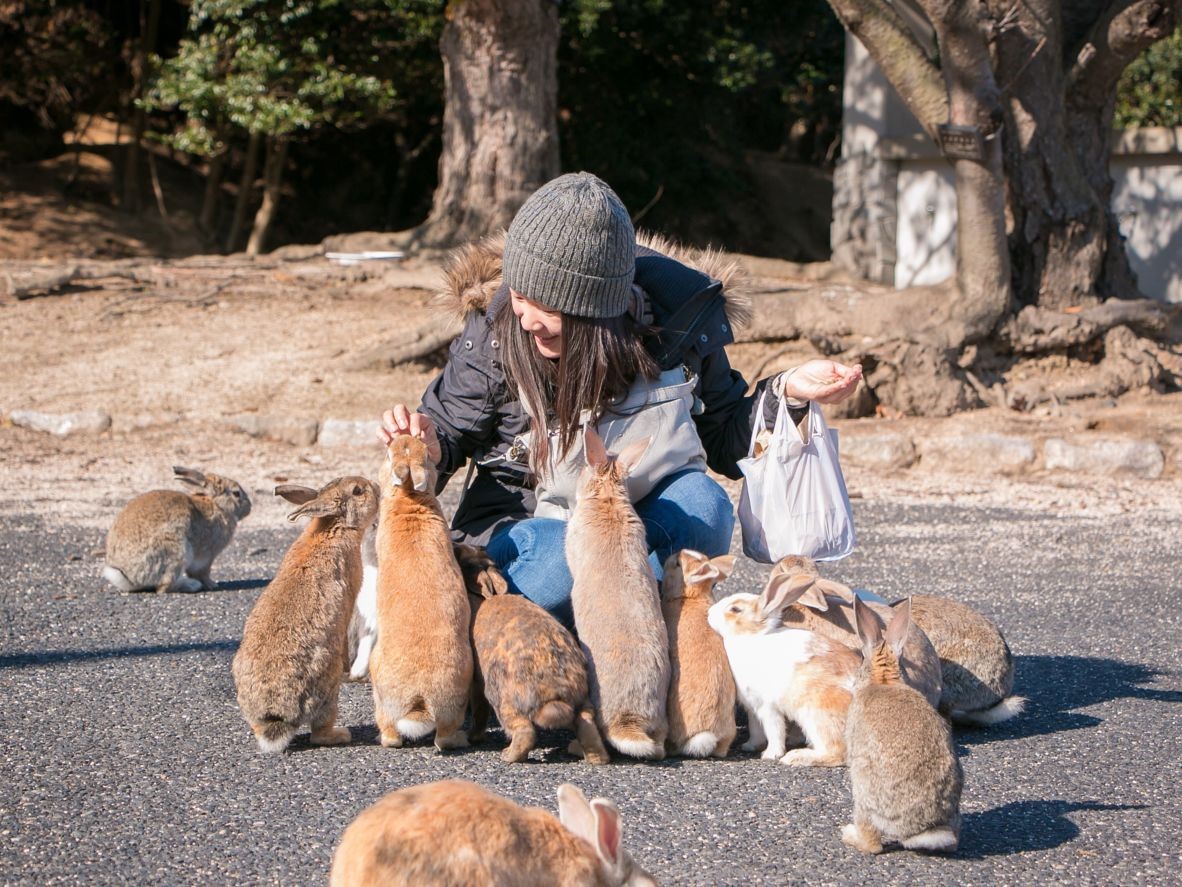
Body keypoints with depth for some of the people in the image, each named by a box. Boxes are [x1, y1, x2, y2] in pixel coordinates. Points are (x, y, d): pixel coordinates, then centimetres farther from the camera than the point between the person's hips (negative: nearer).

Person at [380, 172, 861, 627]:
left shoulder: (681, 316, -12)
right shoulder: (495, 331, -15)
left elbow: (724, 439, 4)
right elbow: (449, 432, -2)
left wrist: (789, 391, -14)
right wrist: (429, 447, -26)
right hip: (523, 521, -2)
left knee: (703, 504, -30)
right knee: (563, 564, -36)